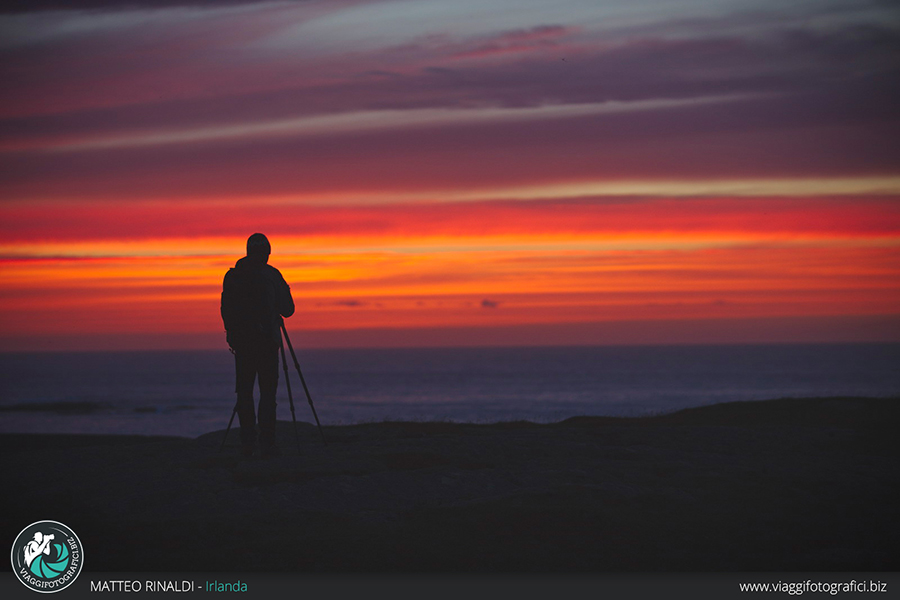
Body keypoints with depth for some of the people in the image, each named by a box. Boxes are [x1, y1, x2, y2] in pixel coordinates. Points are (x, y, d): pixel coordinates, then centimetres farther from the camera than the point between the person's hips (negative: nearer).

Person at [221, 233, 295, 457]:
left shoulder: (232, 276, 3)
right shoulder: (272, 275, -4)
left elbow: (226, 310, 6)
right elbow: (287, 310, -2)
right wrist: (285, 292, 14)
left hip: (241, 341, 2)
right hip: (267, 341, -2)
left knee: (244, 391, 6)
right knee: (268, 391, -2)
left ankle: (247, 442, 5)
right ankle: (267, 442, -7)